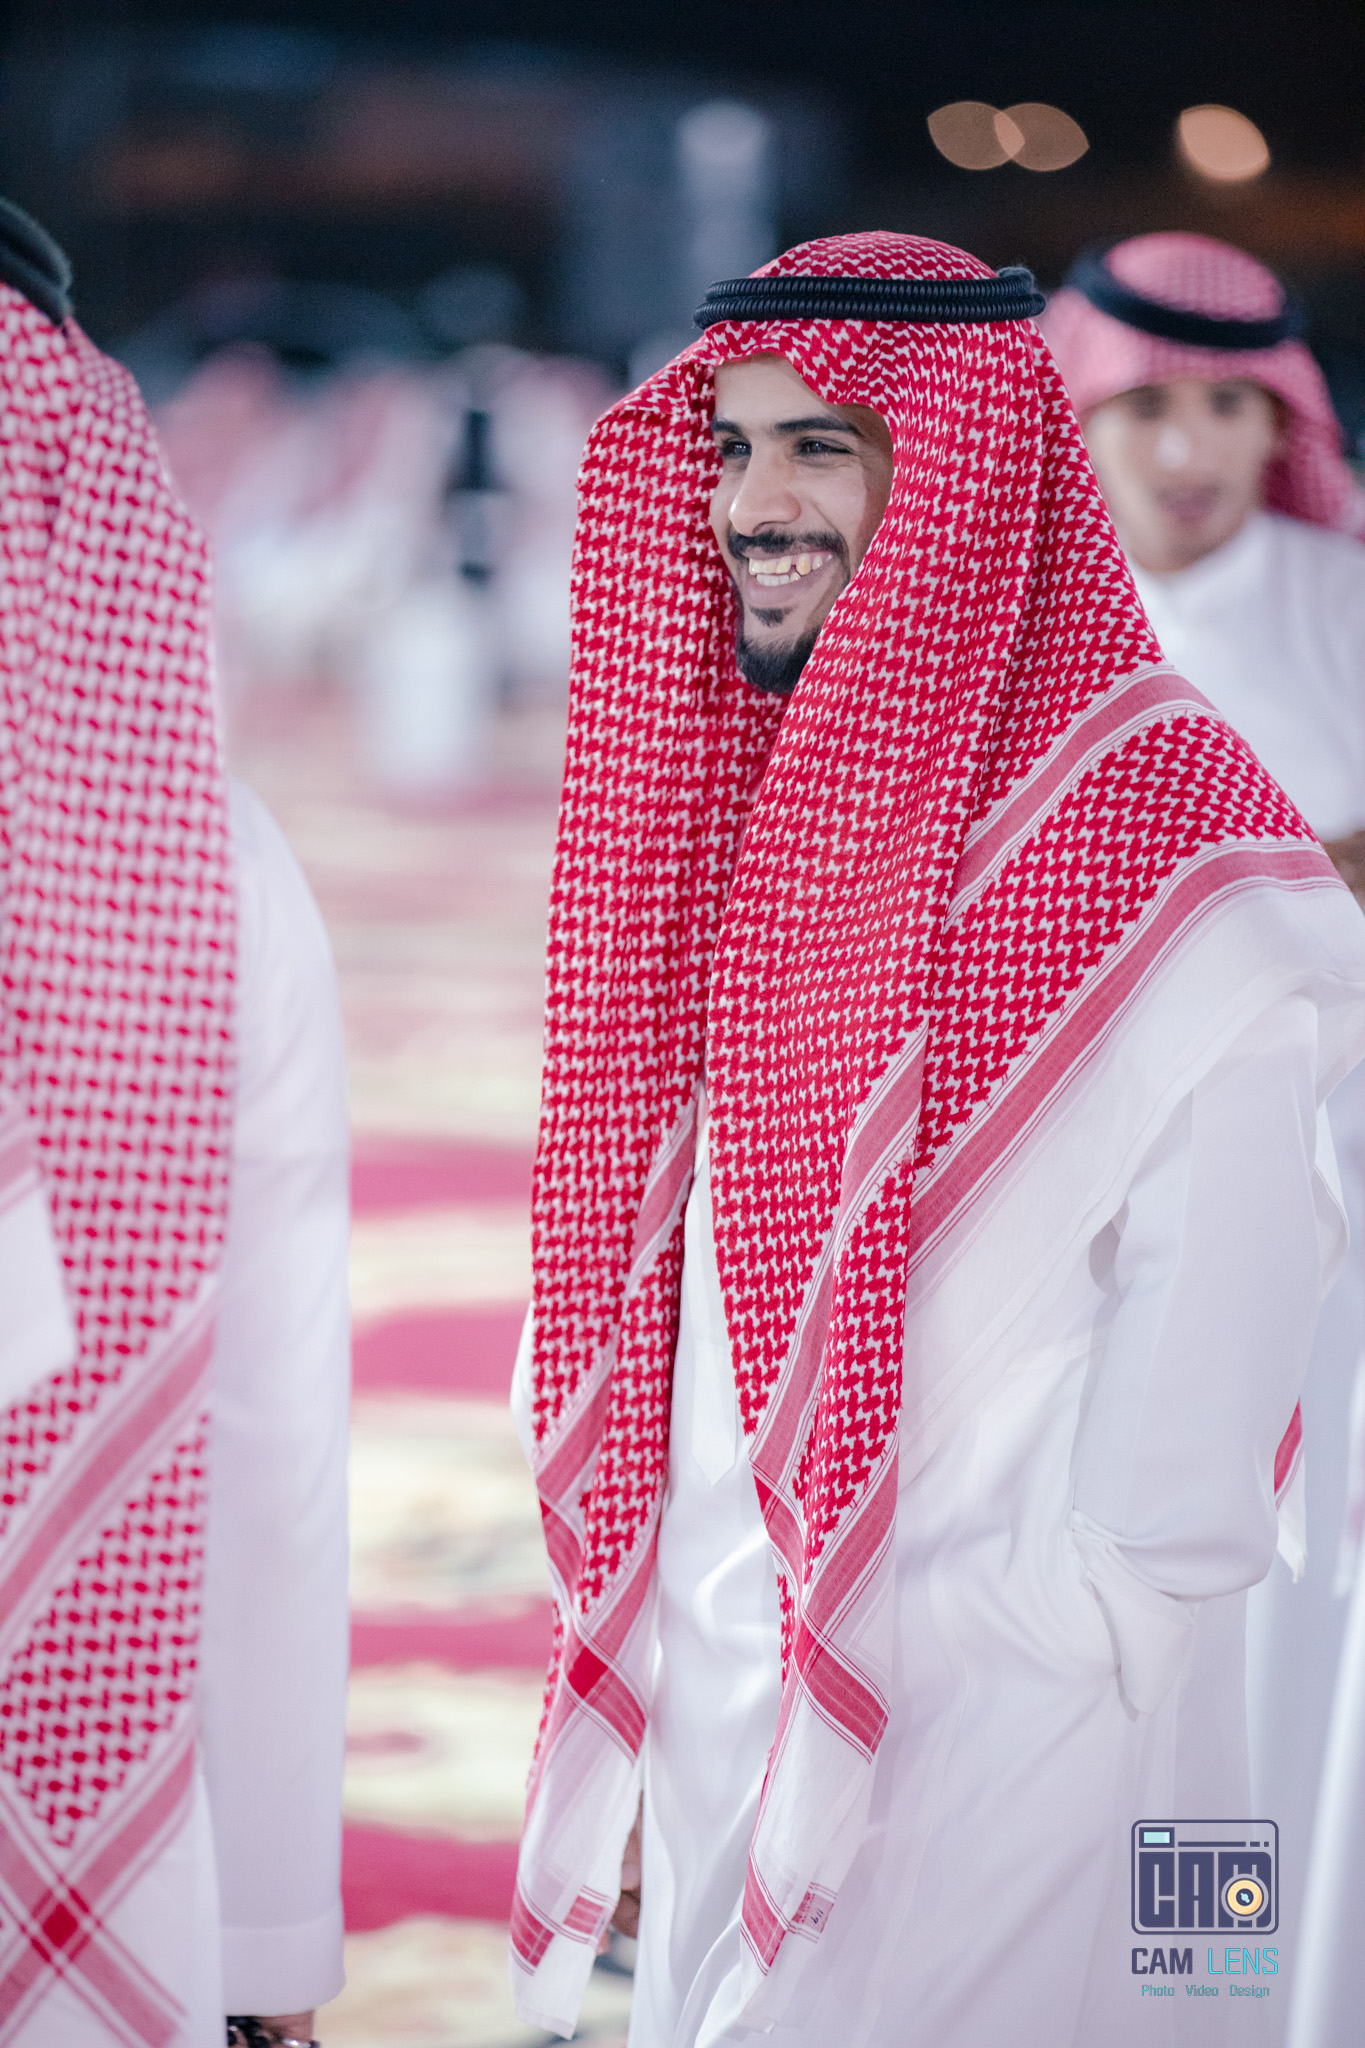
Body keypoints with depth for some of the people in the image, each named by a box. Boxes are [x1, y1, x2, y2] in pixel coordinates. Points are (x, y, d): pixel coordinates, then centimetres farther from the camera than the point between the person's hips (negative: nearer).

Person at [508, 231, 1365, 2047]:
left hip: (1000, 1758, -6)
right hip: (712, 1735, 6)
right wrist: (628, 1728, 10)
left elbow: (1181, 1485, -15)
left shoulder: (1180, 876, -14)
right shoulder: (716, 817, 7)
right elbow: (639, 1314, 12)